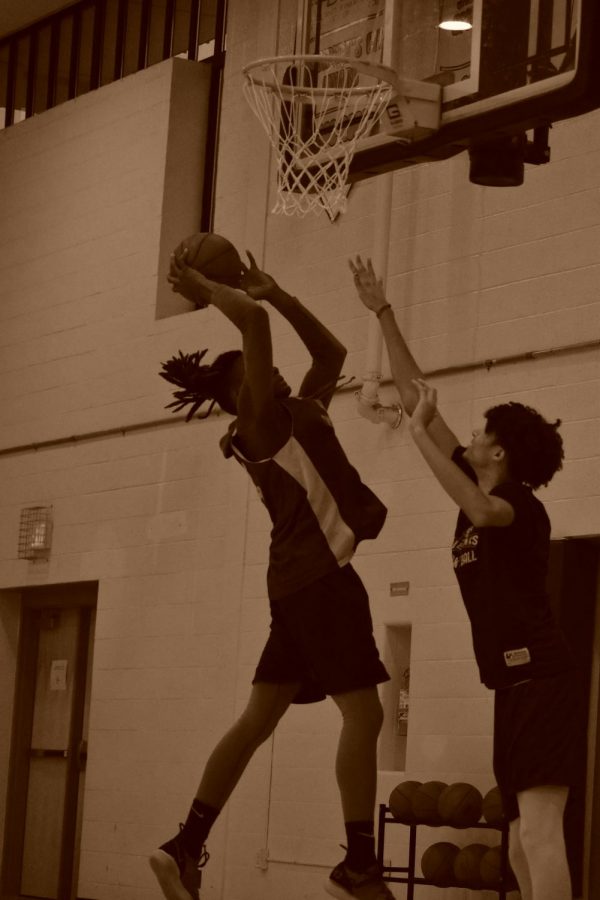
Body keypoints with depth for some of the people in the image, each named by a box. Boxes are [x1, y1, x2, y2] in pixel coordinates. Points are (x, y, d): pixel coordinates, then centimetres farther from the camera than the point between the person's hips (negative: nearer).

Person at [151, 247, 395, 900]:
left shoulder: (299, 415, 21)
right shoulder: (261, 423, -4)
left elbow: (332, 353, 31)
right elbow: (252, 320, -17)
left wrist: (274, 292, 26)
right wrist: (206, 292, -2)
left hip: (308, 578, 9)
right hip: (317, 573, -9)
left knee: (259, 717, 8)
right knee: (362, 712, -11)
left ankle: (186, 848, 10)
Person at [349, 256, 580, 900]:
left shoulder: (522, 505, -6)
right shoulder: (481, 490, 15)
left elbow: (480, 511, -33)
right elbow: (415, 395, 17)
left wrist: (419, 432, -25)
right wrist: (383, 314, 15)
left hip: (539, 678, -10)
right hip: (517, 684, 10)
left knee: (539, 832, -19)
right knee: (523, 845, 8)